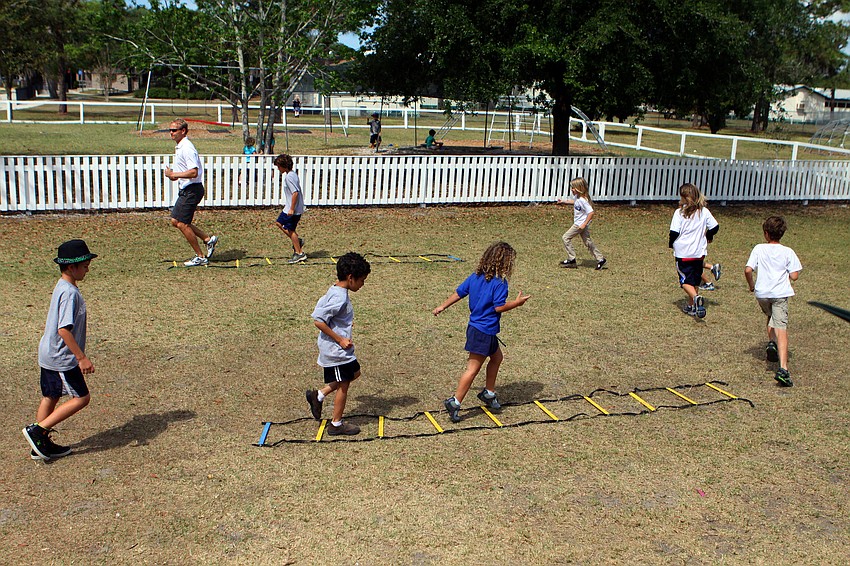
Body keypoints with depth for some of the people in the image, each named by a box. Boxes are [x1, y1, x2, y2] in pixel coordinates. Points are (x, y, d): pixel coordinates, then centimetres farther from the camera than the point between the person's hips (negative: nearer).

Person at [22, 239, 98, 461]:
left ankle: (41, 444, 26)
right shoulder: (70, 293, -22)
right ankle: (37, 430, 1)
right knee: (81, 397, 0)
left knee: (50, 398, 16)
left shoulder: (62, 287, 9)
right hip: (62, 359, -10)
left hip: (49, 355, 10)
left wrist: (78, 355, 26)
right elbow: (64, 329, -27)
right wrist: (82, 358, -24)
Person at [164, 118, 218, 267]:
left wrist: (173, 174, -20)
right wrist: (175, 175, 9)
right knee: (175, 221, 12)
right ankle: (208, 239, 18)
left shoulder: (187, 148, -18)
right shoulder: (179, 147, 14)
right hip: (185, 190, 10)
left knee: (182, 224, -5)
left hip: (192, 190, -10)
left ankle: (200, 257, 6)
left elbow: (193, 172, -27)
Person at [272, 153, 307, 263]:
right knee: (279, 223, 20)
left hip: (293, 209, -10)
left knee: (290, 230, -1)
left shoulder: (289, 177, -21)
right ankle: (297, 241, 22)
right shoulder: (292, 174, 10)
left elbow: (295, 193, -27)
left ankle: (299, 253, 7)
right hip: (289, 207, 10)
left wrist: (292, 209, -24)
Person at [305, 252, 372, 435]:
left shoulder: (334, 291, 5)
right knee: (343, 384, 4)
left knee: (354, 372, 22)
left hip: (335, 349, 10)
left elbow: (320, 309, 16)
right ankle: (336, 424, 19)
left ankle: (319, 395, 23)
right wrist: (340, 340, -21)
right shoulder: (339, 298, -24)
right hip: (336, 350, -10)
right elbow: (318, 321, -27)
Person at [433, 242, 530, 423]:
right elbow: (499, 307, -20)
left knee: (496, 357, 25)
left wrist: (442, 307, 19)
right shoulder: (500, 282, -17)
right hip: (484, 331, -9)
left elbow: (458, 293, 9)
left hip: (475, 326, 9)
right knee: (473, 368, -4)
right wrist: (517, 302, -6)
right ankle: (455, 402, -3)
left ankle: (489, 393, 34)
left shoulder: (475, 277, 6)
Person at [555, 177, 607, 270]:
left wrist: (584, 224, -26)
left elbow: (591, 213, -29)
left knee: (566, 237, -3)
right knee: (588, 242, 13)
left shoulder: (583, 200, -26)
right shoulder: (578, 197, 4)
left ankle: (571, 260, 3)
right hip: (578, 223, 10)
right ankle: (600, 259, 17)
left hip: (580, 224, -10)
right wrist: (564, 201, 27)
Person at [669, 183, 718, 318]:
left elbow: (674, 232, -12)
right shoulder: (704, 211, 0)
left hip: (683, 253, -4)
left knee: (685, 281, 0)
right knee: (695, 279, 17)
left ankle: (696, 297, -27)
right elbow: (715, 227, 4)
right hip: (699, 252, 4)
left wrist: (670, 243, 7)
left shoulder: (679, 212, -10)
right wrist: (707, 236, 24)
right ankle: (692, 306, 23)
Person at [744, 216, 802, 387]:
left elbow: (748, 270, -7)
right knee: (781, 328, -11)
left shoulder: (759, 249, 2)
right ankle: (783, 368, -24)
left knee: (770, 316, 34)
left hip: (761, 293, 2)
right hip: (780, 293, -2)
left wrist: (751, 285, 10)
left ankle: (771, 342, 12)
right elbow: (794, 276, -2)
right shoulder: (788, 252, 2)